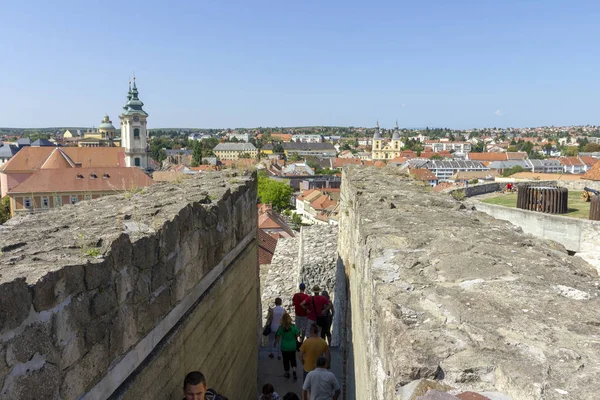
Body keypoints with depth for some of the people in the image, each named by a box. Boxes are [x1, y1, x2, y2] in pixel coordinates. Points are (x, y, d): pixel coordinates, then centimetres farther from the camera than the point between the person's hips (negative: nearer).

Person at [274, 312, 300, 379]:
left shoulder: (281, 327, -16)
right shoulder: (293, 326, -16)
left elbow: (278, 337, -8)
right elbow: (297, 335, -6)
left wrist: (275, 343, 9)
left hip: (284, 347, -1)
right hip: (292, 346, 1)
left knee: (286, 360, 16)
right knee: (293, 359, 18)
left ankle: (287, 373, 28)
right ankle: (294, 372, 5)